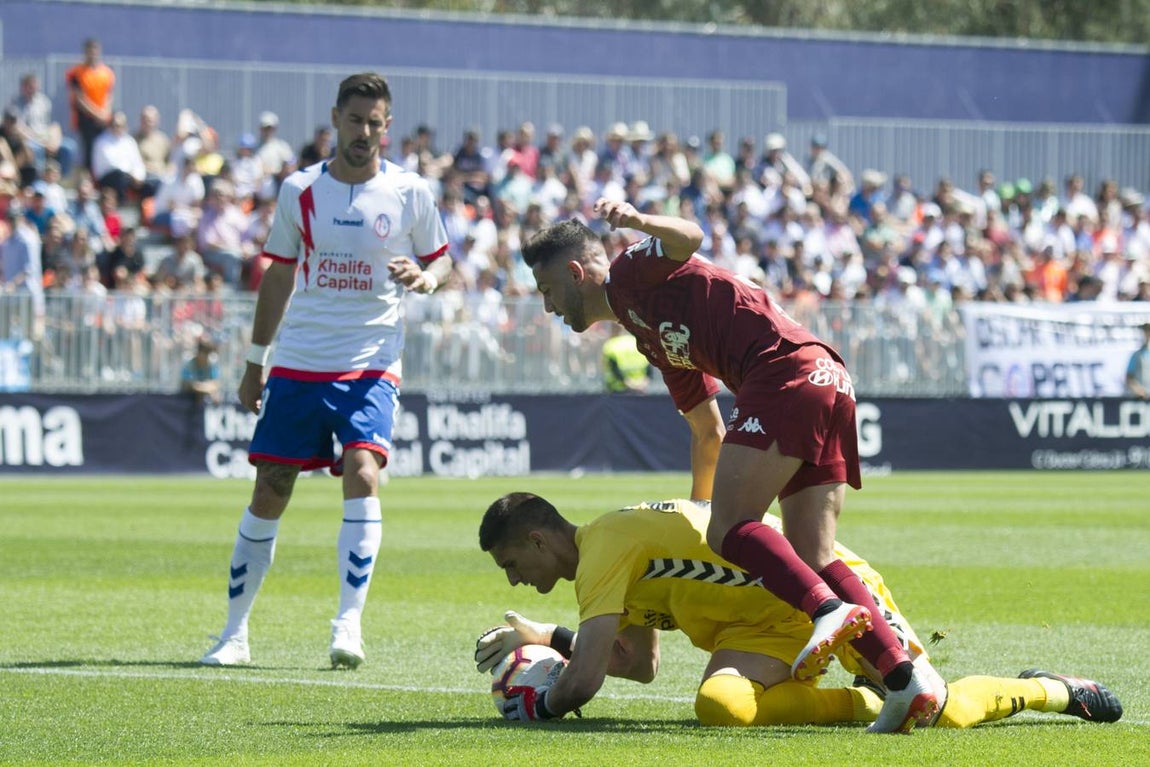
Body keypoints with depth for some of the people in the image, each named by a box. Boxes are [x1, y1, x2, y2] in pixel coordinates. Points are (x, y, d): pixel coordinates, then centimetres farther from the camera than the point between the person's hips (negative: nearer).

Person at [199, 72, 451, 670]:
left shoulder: (409, 193, 0)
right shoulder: (300, 190, 4)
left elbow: (440, 259, 12)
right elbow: (278, 276, 13)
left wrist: (424, 277, -13)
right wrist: (255, 362, 14)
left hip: (370, 367, -2)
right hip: (297, 364, 2)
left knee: (363, 472, -22)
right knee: (270, 492, 1)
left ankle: (349, 624, -20)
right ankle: (234, 631, 11)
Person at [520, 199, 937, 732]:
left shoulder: (629, 274, 9)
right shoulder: (651, 338, 34)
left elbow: (688, 238, -14)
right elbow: (709, 431, 40)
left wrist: (638, 222, -33)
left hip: (787, 372, -9)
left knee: (729, 530, -19)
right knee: (813, 560, 1)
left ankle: (830, 610, -40)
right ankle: (905, 677, -11)